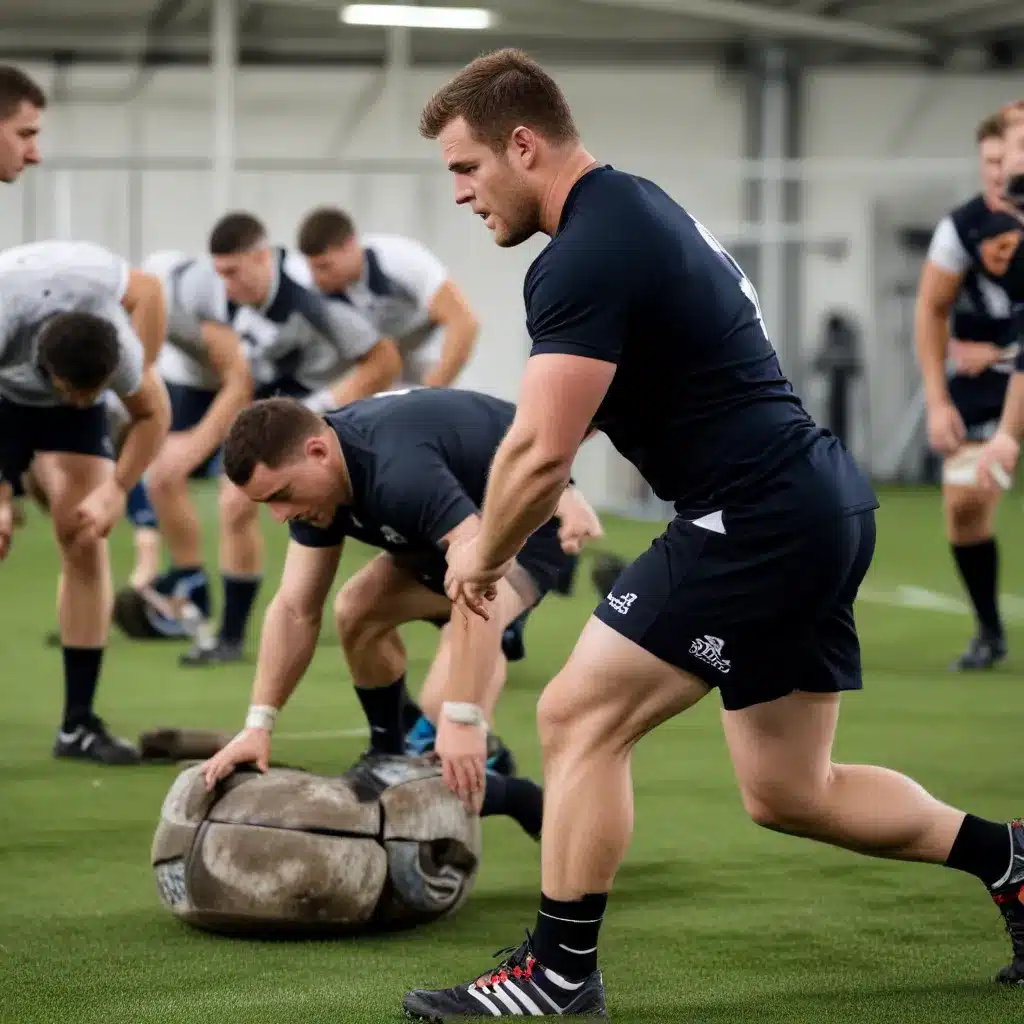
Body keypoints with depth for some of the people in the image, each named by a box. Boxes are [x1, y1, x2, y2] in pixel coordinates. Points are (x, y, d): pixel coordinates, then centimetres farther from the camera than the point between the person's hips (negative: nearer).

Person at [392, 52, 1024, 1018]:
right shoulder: (634, 207, 16)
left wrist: (483, 556, -4)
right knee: (788, 792, 17)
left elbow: (541, 452, -22)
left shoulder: (584, 259, -17)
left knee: (579, 718, -4)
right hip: (825, 505, 10)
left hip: (758, 520, -10)